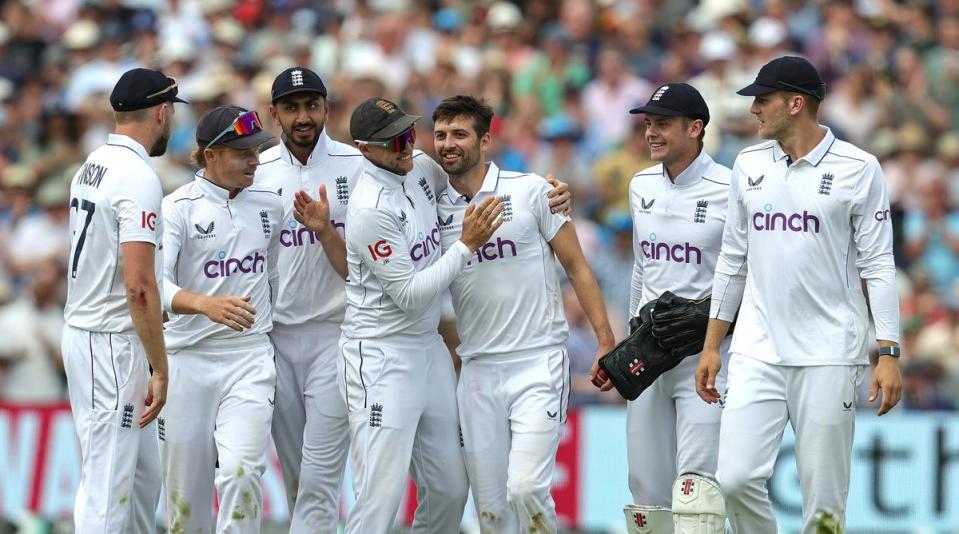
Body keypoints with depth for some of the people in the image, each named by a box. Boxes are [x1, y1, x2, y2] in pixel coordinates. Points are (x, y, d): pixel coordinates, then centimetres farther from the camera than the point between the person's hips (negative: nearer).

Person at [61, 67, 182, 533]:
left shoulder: (90, 167, 12)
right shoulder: (138, 177, -17)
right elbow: (138, 285, -23)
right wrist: (160, 370, -20)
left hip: (82, 332, 10)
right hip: (114, 343, -10)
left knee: (143, 476, 17)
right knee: (109, 488, -8)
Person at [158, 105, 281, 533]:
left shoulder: (270, 205, 8)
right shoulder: (179, 207, -7)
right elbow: (152, 281, -21)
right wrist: (207, 305, -39)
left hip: (250, 357, 2)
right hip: (188, 357, -2)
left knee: (242, 470, -17)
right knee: (185, 479, 4)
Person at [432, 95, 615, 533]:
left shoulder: (530, 191, -1)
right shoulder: (435, 211, 8)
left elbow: (576, 266, 2)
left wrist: (606, 342, -5)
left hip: (538, 364, -4)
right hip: (478, 371, 4)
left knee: (525, 489, -18)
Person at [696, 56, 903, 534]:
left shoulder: (857, 168, -3)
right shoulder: (748, 165, 10)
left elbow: (877, 264, -3)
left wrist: (888, 354, -10)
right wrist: (711, 345, 14)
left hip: (829, 355, -4)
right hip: (756, 352, 4)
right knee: (736, 478, -10)